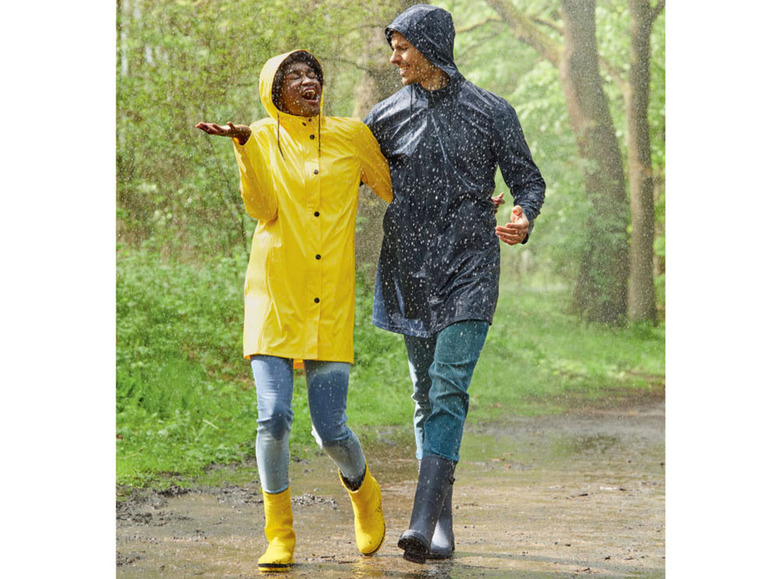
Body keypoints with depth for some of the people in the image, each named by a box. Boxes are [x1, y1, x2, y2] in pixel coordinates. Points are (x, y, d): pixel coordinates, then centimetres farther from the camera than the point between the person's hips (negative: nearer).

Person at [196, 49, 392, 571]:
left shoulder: (352, 135, 9)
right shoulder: (263, 138, 6)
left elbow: (397, 191, 21)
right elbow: (262, 208, -9)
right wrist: (243, 144, -19)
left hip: (331, 306, 1)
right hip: (275, 297, -1)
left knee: (330, 430, -4)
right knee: (273, 418, -11)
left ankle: (364, 492, 30)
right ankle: (280, 537, 6)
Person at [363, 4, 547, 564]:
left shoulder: (491, 112, 0)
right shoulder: (388, 117, 8)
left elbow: (529, 180, 5)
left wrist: (524, 219, -16)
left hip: (469, 270, -3)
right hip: (410, 271, 4)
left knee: (450, 390, -16)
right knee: (427, 396, 7)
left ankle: (423, 522, -24)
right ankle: (443, 526, 14)